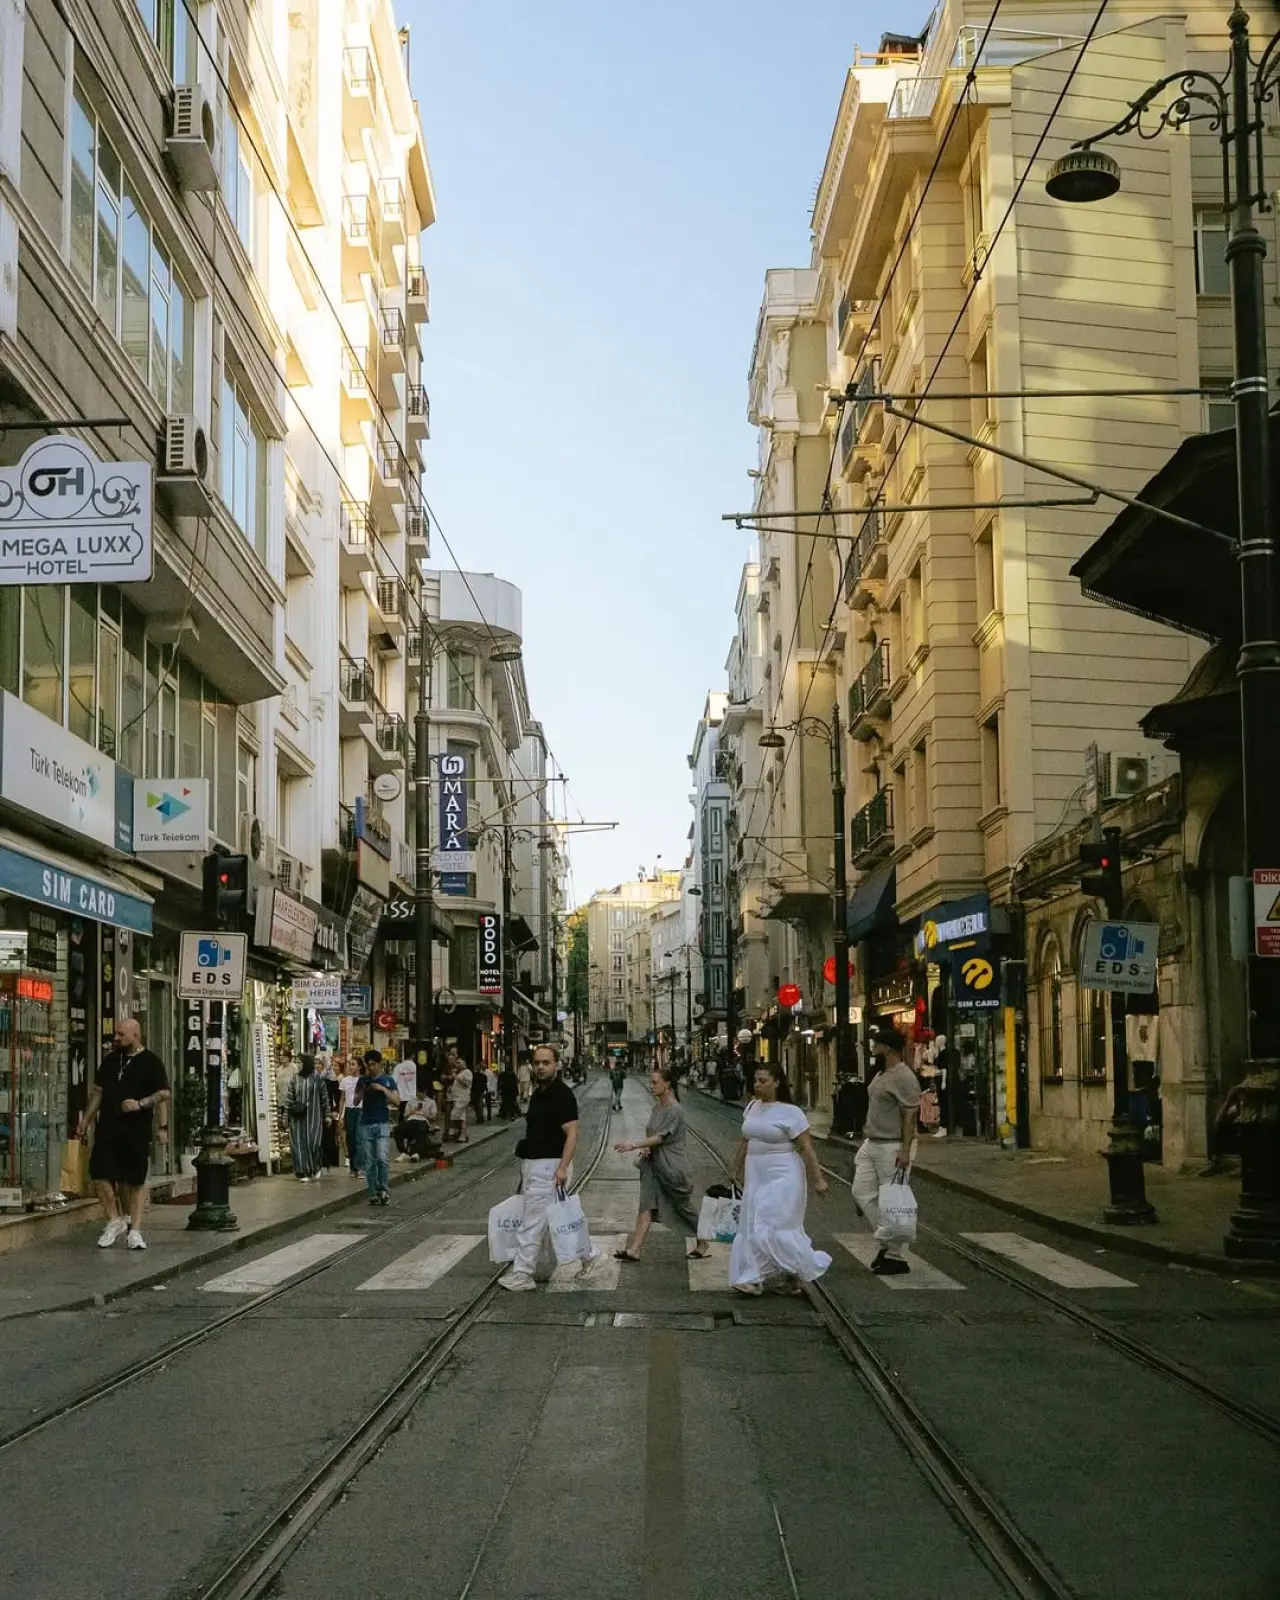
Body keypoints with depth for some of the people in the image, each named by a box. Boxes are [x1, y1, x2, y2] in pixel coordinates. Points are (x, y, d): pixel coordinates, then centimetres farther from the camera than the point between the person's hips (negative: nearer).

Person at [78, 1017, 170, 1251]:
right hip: (107, 1129, 5)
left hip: (137, 1131, -5)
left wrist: (140, 1104, -20)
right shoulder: (110, 1060, 15)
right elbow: (98, 1092, 20)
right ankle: (114, 1221, 14)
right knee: (100, 1174, -3)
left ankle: (135, 1230, 6)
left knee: (136, 1181, 1)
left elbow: (164, 1095, -8)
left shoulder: (150, 1062, -3)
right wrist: (86, 1119, 16)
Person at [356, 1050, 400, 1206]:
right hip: (366, 1124, 2)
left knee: (382, 1159, -14)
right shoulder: (363, 1080, 9)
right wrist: (363, 1090, -9)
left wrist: (383, 1089, -13)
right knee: (369, 1162, 2)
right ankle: (373, 1193, 7)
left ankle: (384, 1190, -1)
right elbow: (356, 1102, 8)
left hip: (382, 1124, -2)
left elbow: (396, 1101, -2)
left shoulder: (388, 1080, 3)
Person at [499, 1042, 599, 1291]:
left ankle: (522, 1275, -2)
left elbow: (572, 1133, -19)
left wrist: (562, 1168, -26)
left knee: (532, 1221, -6)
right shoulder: (537, 1092, 13)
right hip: (532, 1163, 9)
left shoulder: (562, 1094, -14)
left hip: (550, 1165, -9)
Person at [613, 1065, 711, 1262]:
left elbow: (661, 1137, -21)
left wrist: (633, 1144, -27)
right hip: (654, 1163, 7)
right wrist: (646, 1148, -1)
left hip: (671, 1165, -7)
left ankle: (703, 1244, 27)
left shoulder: (674, 1110, -15)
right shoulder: (656, 1109, 11)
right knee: (647, 1205, -4)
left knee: (683, 1206, 8)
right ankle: (633, 1250, -12)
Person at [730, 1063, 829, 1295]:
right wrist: (737, 1169, 24)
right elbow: (745, 1141, 19)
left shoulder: (790, 1112, -12)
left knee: (772, 1226, -12)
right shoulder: (752, 1107, 9)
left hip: (782, 1177, -7)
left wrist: (818, 1179, -14)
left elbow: (805, 1148, -12)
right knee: (753, 1228, 6)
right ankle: (753, 1279, 12)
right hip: (756, 1176, 7)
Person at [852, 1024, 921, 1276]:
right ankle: (886, 1242, 18)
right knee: (862, 1193, 8)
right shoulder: (881, 1075, 14)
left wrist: (905, 1150, -25)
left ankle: (895, 1256, 4)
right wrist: (866, 1142, 20)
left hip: (893, 1147, -10)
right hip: (872, 1144, 10)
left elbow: (910, 1116, -20)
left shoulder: (904, 1077, -16)